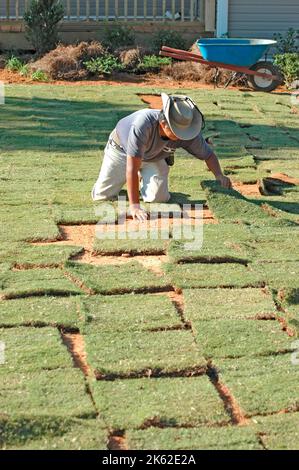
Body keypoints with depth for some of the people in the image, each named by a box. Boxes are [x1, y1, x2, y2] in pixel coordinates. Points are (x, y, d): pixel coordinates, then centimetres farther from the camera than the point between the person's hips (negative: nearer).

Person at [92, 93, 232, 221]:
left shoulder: (188, 131, -31)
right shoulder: (143, 123, -46)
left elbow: (208, 155, -12)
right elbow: (132, 167, -45)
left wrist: (219, 175, -32)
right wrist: (134, 205, -48)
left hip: (154, 158, 3)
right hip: (122, 150, -3)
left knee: (158, 198, -15)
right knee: (101, 196, -6)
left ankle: (144, 180, 19)